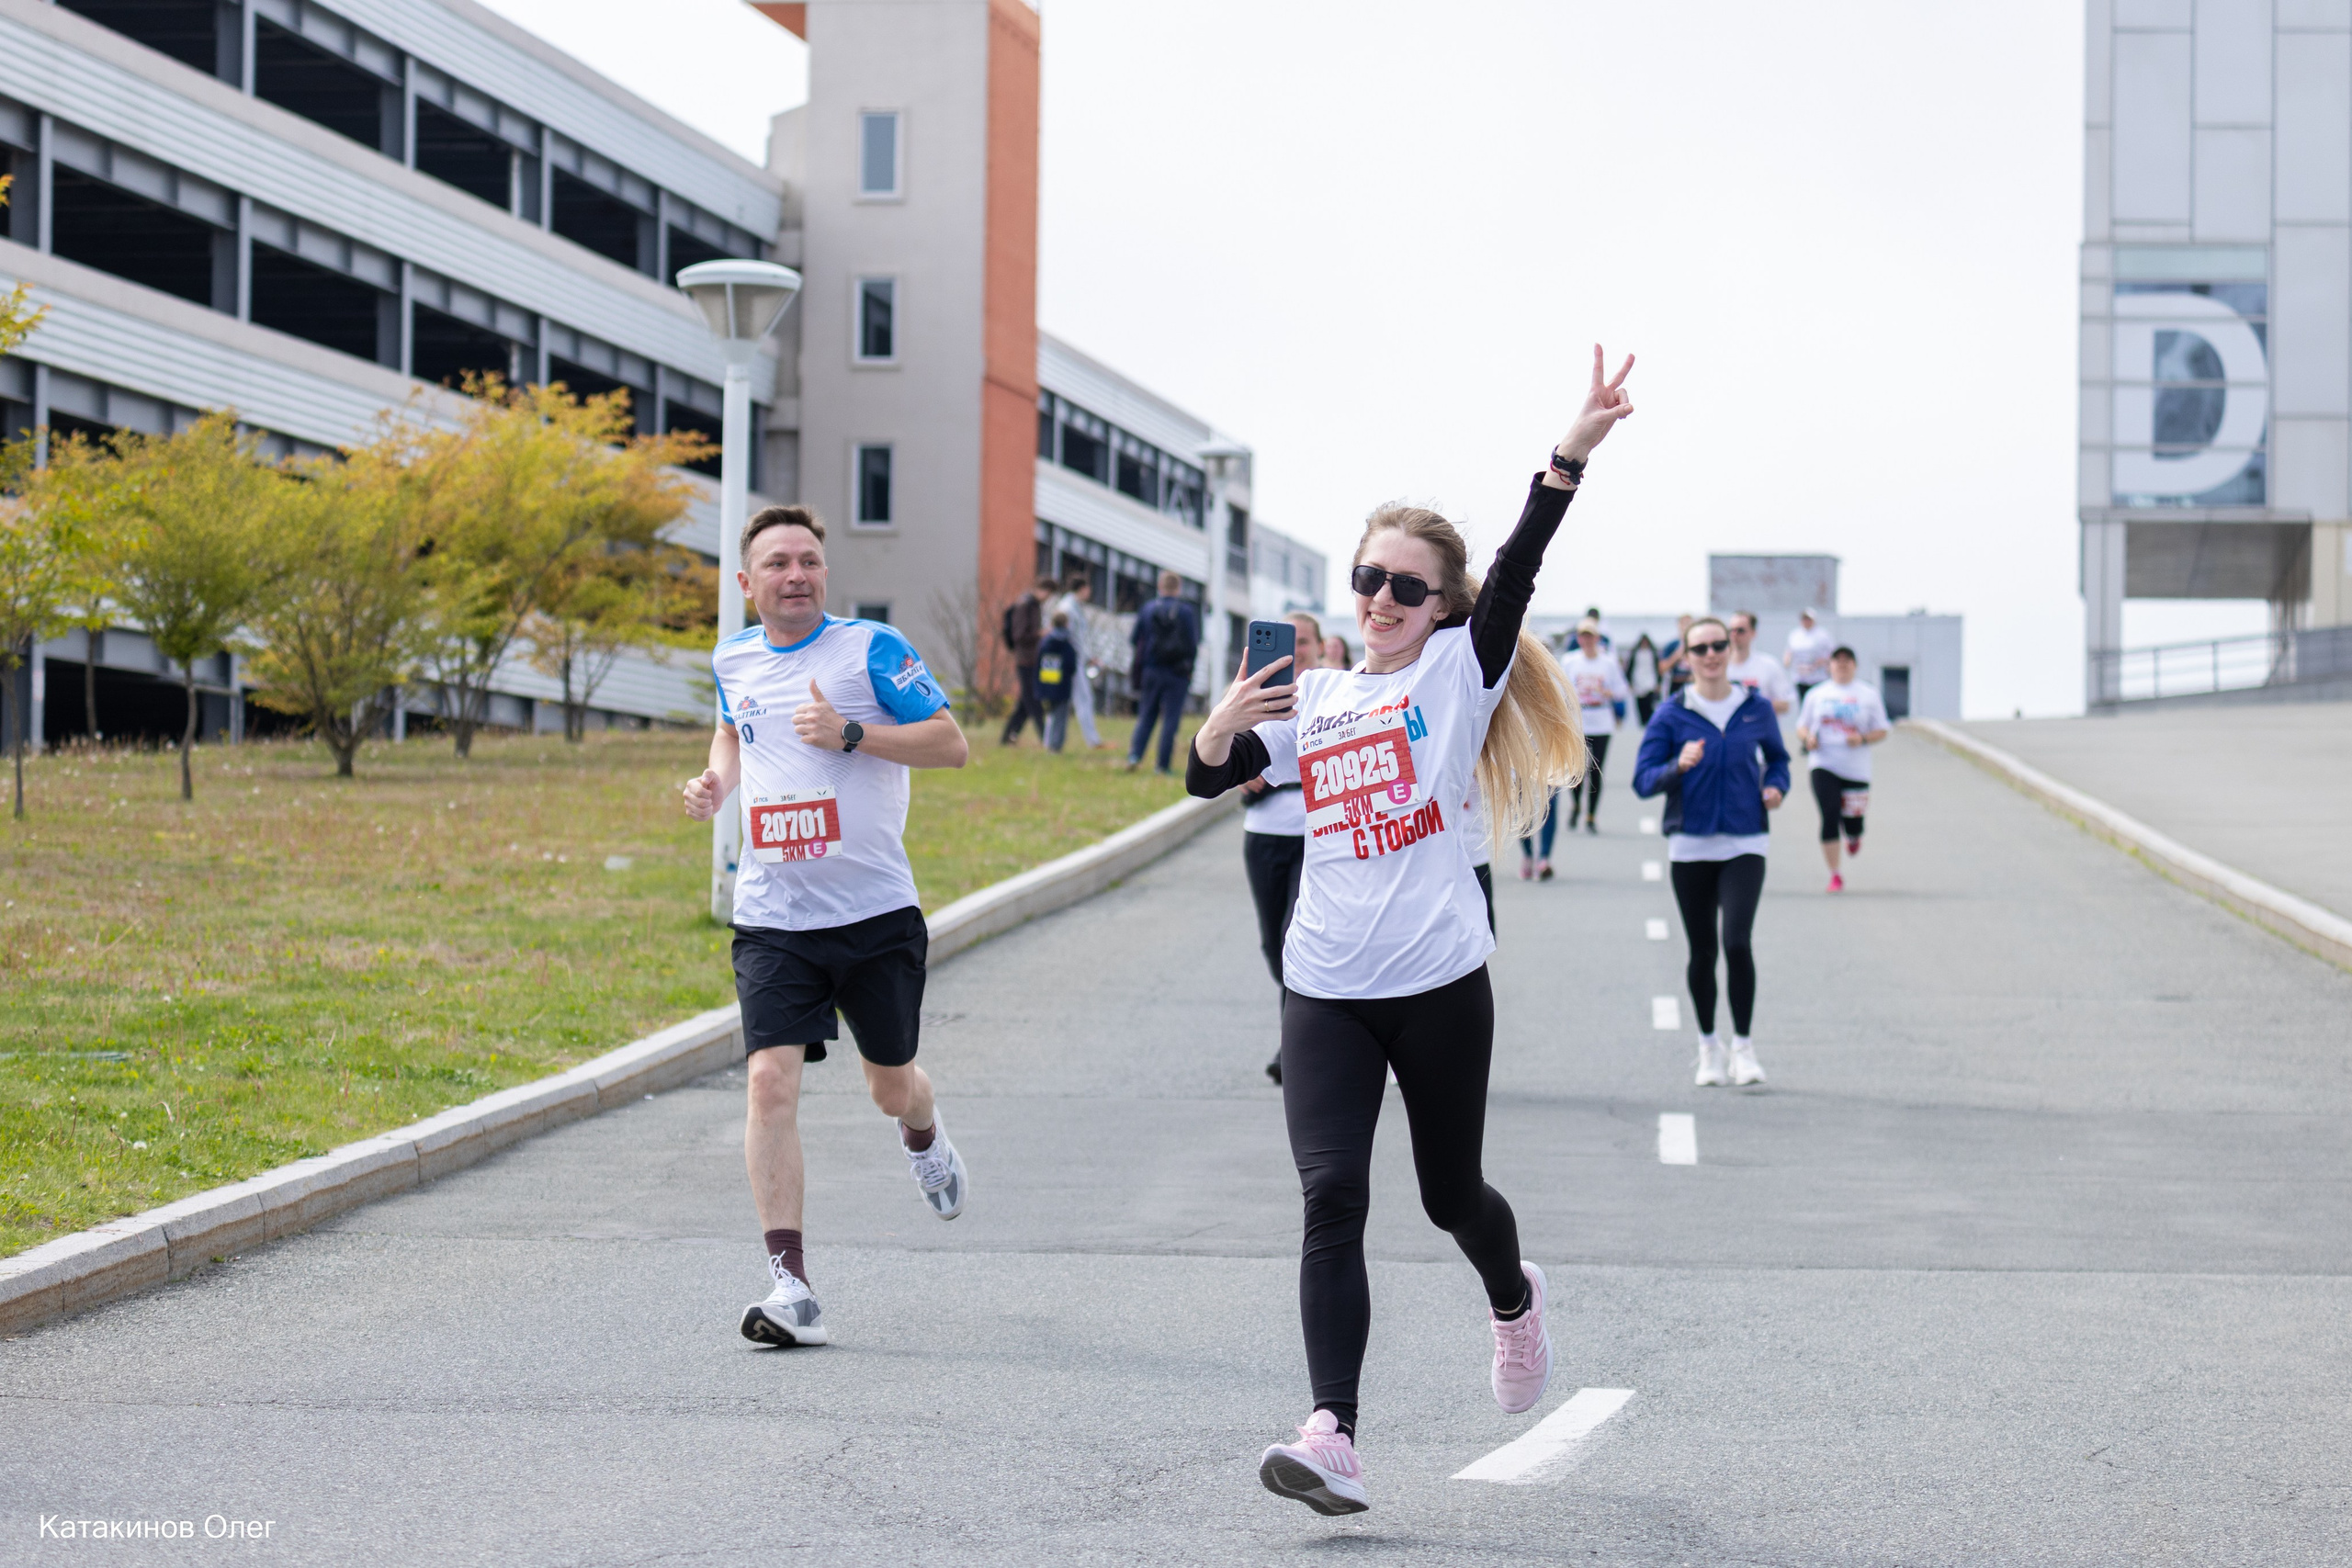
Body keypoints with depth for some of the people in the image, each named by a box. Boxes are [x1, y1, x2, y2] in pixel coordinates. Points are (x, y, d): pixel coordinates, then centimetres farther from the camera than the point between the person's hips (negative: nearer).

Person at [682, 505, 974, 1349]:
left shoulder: (871, 648, -6)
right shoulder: (733, 660, 8)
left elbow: (952, 745, -9)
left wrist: (849, 734, -21)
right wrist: (716, 781, 8)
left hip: (877, 911, -2)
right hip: (773, 918, 2)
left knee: (892, 1087, 12)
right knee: (771, 1079, -15)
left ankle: (923, 1137, 52)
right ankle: (791, 1285, -16)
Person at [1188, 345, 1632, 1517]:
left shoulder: (1460, 669, 1)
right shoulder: (1315, 700, 13)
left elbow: (1517, 573, -15)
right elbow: (1206, 779, 15)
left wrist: (1570, 456, -30)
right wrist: (1226, 720, -7)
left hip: (1439, 986, -2)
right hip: (1325, 991, 3)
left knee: (1450, 1193, 11)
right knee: (1331, 1195, -12)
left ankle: (1513, 1299, 47)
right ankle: (1332, 1440, -18)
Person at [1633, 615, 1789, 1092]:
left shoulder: (1757, 709, 4)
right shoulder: (1672, 715, -1)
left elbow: (1777, 757, 21)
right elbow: (1643, 780, -4)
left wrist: (1775, 786, 0)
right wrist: (1678, 767, -23)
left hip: (1745, 844, 0)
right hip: (1690, 845, 0)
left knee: (1737, 941, -16)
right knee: (1702, 951, 7)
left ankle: (1743, 1045, -2)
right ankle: (1708, 1045, 26)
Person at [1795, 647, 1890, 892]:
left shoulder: (1868, 695, 5)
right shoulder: (1816, 695, 9)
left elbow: (1881, 731, 5)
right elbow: (1801, 727, 13)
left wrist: (1862, 739, -15)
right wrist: (1807, 738, -10)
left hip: (1856, 768, 0)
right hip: (1824, 766, 0)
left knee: (1852, 821, 2)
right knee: (1830, 817, -12)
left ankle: (1854, 838, 43)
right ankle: (1835, 875, -4)